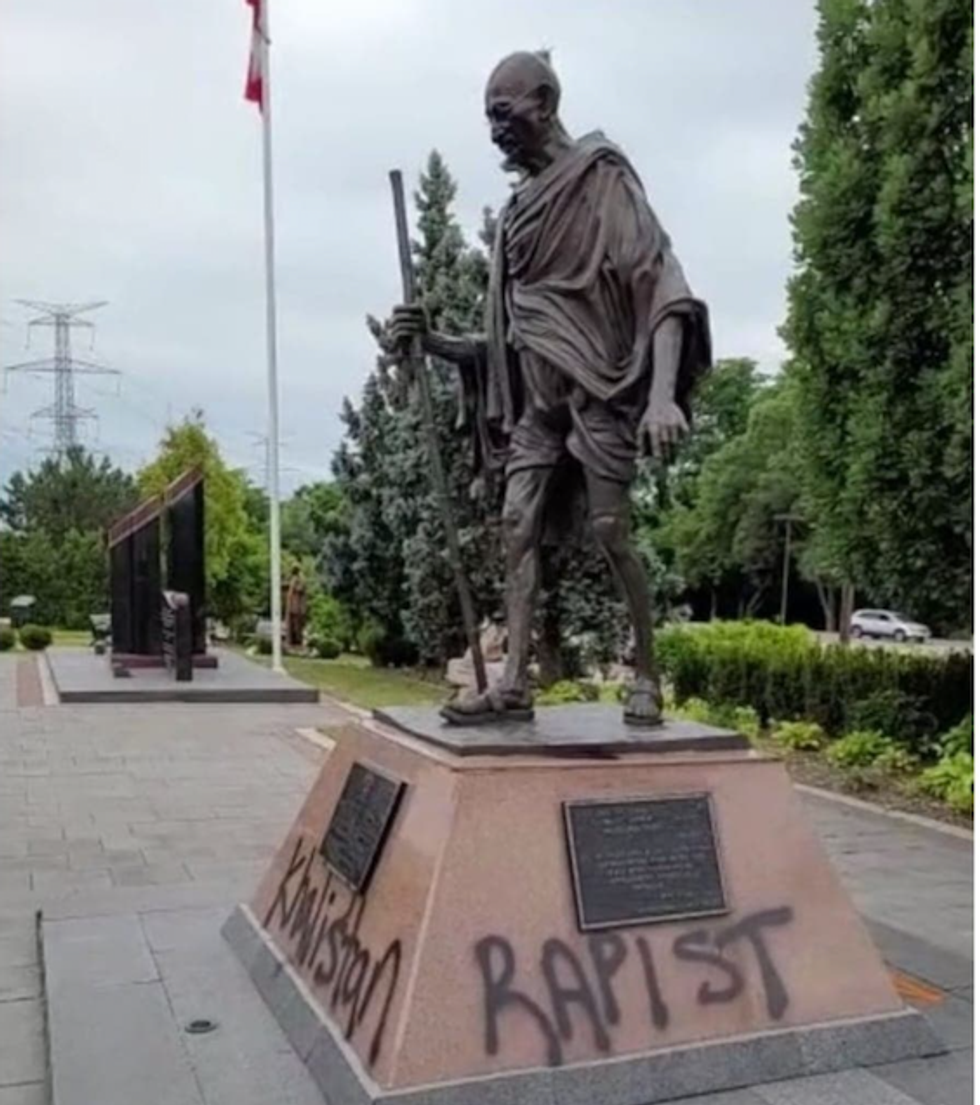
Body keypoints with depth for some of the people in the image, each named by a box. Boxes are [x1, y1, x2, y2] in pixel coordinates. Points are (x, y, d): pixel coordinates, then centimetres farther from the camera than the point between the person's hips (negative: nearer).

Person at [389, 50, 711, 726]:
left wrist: (663, 393, -28)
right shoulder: (519, 210, 17)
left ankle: (648, 676, 5)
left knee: (610, 530, -8)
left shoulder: (600, 176, -2)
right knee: (519, 524, -3)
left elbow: (659, 278, -15)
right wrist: (434, 342, 3)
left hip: (596, 384, -7)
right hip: (536, 395, 7)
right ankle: (515, 683, -3)